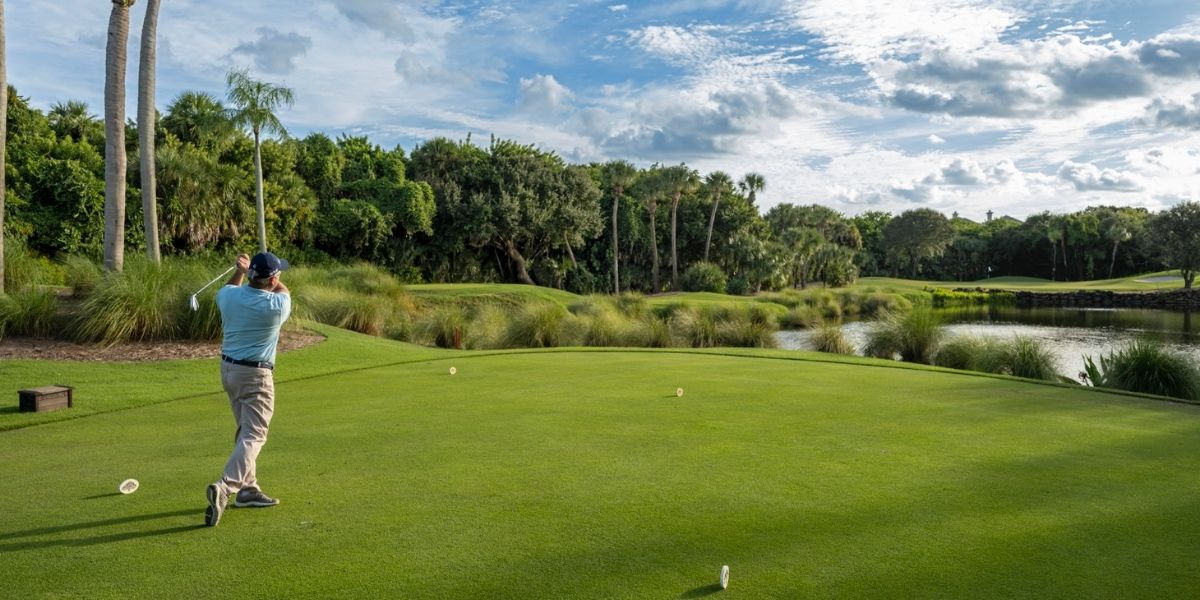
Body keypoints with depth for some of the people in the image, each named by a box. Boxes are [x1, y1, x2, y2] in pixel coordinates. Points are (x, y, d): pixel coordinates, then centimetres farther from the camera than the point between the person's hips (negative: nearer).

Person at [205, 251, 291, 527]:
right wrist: (271, 277, 22)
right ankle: (224, 487, -23)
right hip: (256, 375, -7)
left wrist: (239, 272, 22)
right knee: (253, 436, -7)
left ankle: (247, 488, 21)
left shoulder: (228, 296, -3)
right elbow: (283, 291, 11)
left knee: (246, 431, 18)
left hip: (228, 369, 7)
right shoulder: (277, 305, -15)